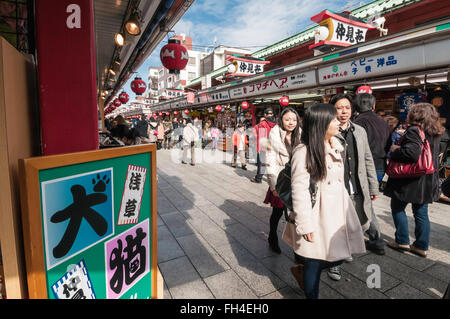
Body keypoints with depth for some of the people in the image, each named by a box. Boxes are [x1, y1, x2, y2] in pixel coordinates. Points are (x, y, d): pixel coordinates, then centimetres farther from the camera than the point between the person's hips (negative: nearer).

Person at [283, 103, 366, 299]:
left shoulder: (335, 146, 8)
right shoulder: (303, 152, -18)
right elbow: (299, 191, -19)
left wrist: (346, 208, 19)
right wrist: (305, 225, -19)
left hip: (337, 210, 8)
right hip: (317, 215, -7)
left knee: (338, 256, 15)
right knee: (314, 264, 7)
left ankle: (301, 269, 40)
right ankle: (311, 295, 34)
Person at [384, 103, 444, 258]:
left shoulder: (413, 131, -17)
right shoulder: (436, 133, 9)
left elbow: (412, 153, -29)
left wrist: (395, 151, -12)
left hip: (410, 179, -8)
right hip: (427, 181, 8)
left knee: (397, 207, 9)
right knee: (421, 213, 15)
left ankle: (402, 241, 16)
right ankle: (422, 246, 23)